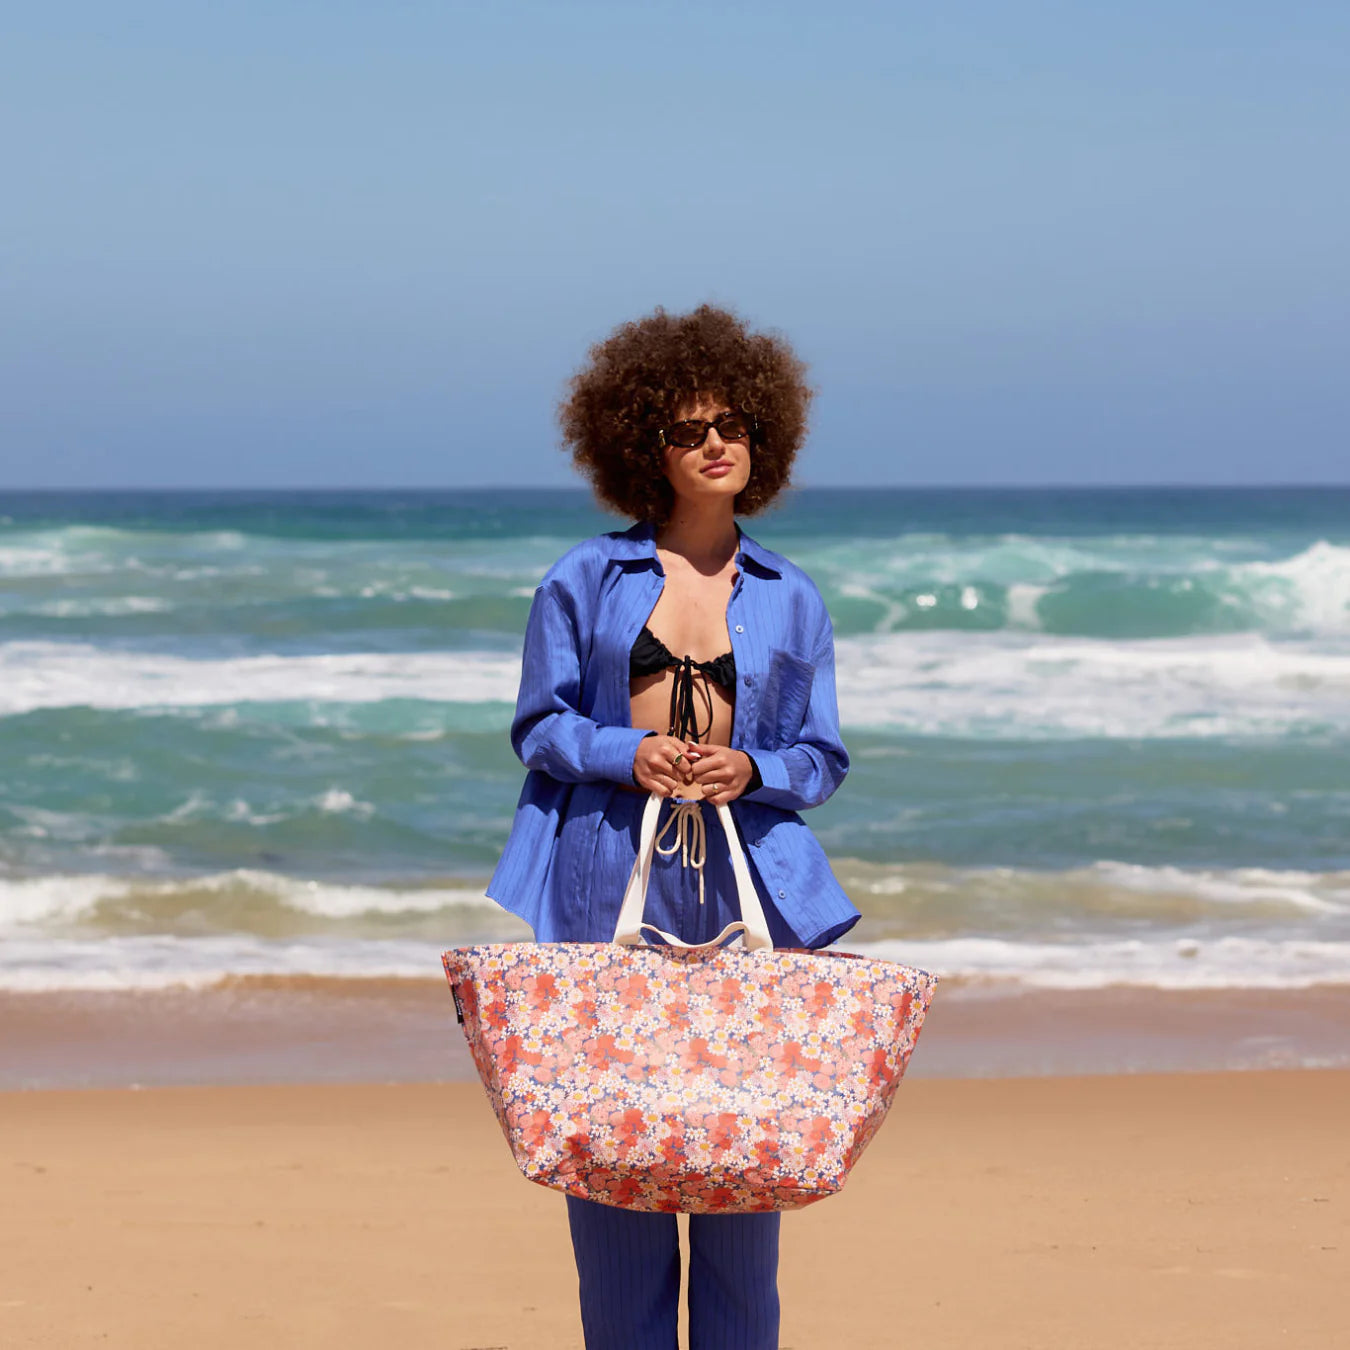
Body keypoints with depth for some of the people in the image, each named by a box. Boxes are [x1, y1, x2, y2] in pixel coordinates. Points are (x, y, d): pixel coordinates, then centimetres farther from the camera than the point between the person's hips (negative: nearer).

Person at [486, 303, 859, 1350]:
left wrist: (751, 771, -9)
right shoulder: (585, 580, 6)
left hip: (744, 884, 1)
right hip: (606, 877, -1)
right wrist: (630, 754, -11)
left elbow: (821, 757, 12)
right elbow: (540, 725, 7)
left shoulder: (791, 601, 10)